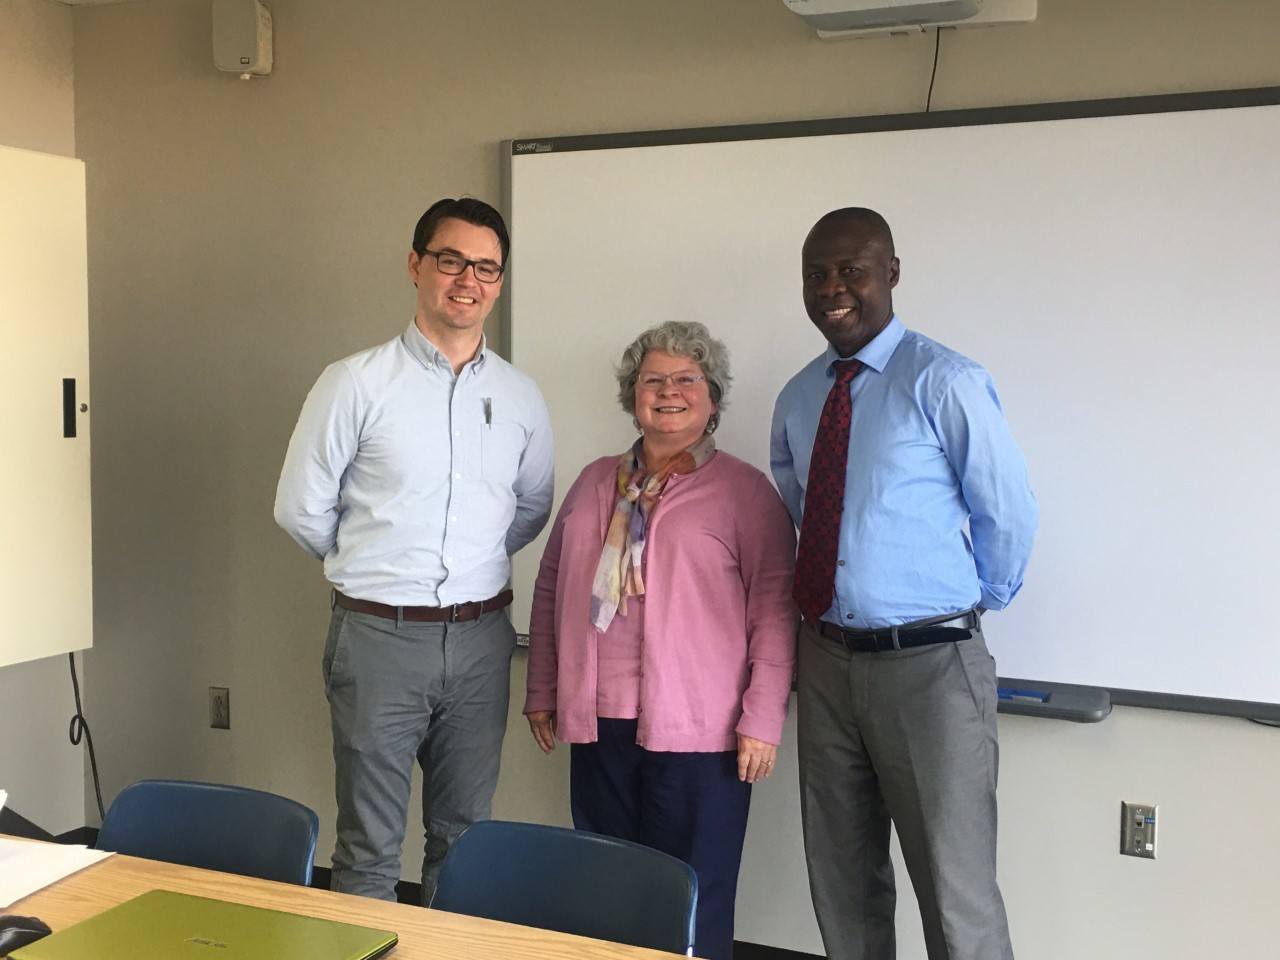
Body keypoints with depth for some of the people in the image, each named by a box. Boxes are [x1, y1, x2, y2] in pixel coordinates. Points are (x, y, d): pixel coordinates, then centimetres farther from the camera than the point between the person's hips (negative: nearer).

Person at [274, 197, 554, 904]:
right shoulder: (357, 383, -7)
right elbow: (300, 508, -1)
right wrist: (369, 568, 8)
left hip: (480, 639, 4)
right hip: (379, 635, -3)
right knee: (369, 851, 6)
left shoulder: (520, 396, 5)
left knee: (464, 837, 16)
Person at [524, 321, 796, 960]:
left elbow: (773, 610, -6)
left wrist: (762, 721, -11)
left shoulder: (745, 491, -2)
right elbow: (550, 587, 18)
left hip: (698, 734, -5)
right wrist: (542, 692, 14)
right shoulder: (596, 483, 13)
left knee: (691, 903, 3)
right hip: (597, 723, 5)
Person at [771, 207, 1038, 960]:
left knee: (957, 891, 1)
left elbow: (1010, 515, -6)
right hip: (827, 659, 6)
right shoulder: (798, 399, 7)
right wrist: (823, 596, 9)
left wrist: (974, 604, 5)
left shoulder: (945, 383, -12)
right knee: (842, 877, 17)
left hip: (929, 665, -6)